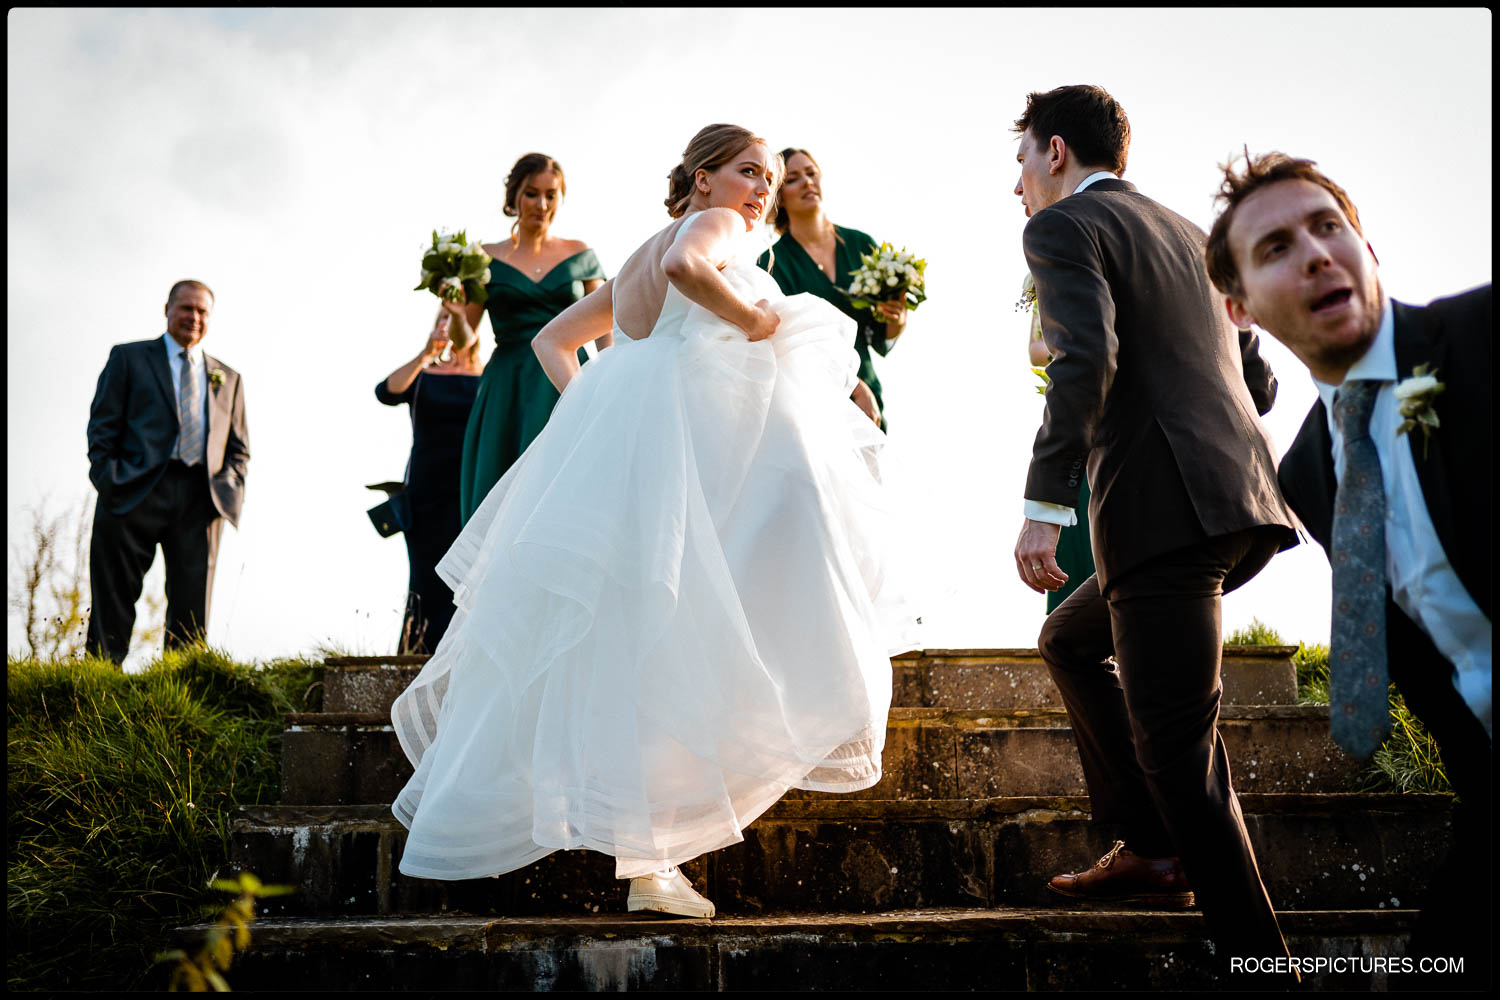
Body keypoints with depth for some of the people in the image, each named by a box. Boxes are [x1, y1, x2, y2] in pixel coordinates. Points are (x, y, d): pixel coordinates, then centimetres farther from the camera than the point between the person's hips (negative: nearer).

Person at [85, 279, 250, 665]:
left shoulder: (228, 379, 23)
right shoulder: (128, 358, 14)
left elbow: (238, 447, 22)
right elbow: (102, 427, 7)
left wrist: (230, 487, 3)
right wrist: (109, 481, -7)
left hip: (199, 501, 3)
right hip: (135, 495, -2)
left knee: (191, 613, -1)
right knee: (112, 604, -5)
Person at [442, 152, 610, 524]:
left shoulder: (581, 255, 9)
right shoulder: (485, 258, 7)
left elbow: (604, 327, 11)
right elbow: (464, 341, 8)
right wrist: (457, 315, -13)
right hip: (507, 390, 0)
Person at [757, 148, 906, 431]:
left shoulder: (862, 245, 8)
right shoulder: (774, 259, -5)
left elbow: (881, 343, 12)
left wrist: (897, 320, -10)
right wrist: (856, 386, -18)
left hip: (867, 395, 4)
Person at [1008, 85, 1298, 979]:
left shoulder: (1063, 226, 1)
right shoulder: (1190, 234, 25)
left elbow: (1086, 358, -17)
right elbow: (1259, 384, 23)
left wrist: (1045, 506, -20)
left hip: (1166, 507, -9)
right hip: (1244, 505, 9)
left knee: (1178, 753, -7)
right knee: (1069, 641, 25)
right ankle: (1153, 852, 22)